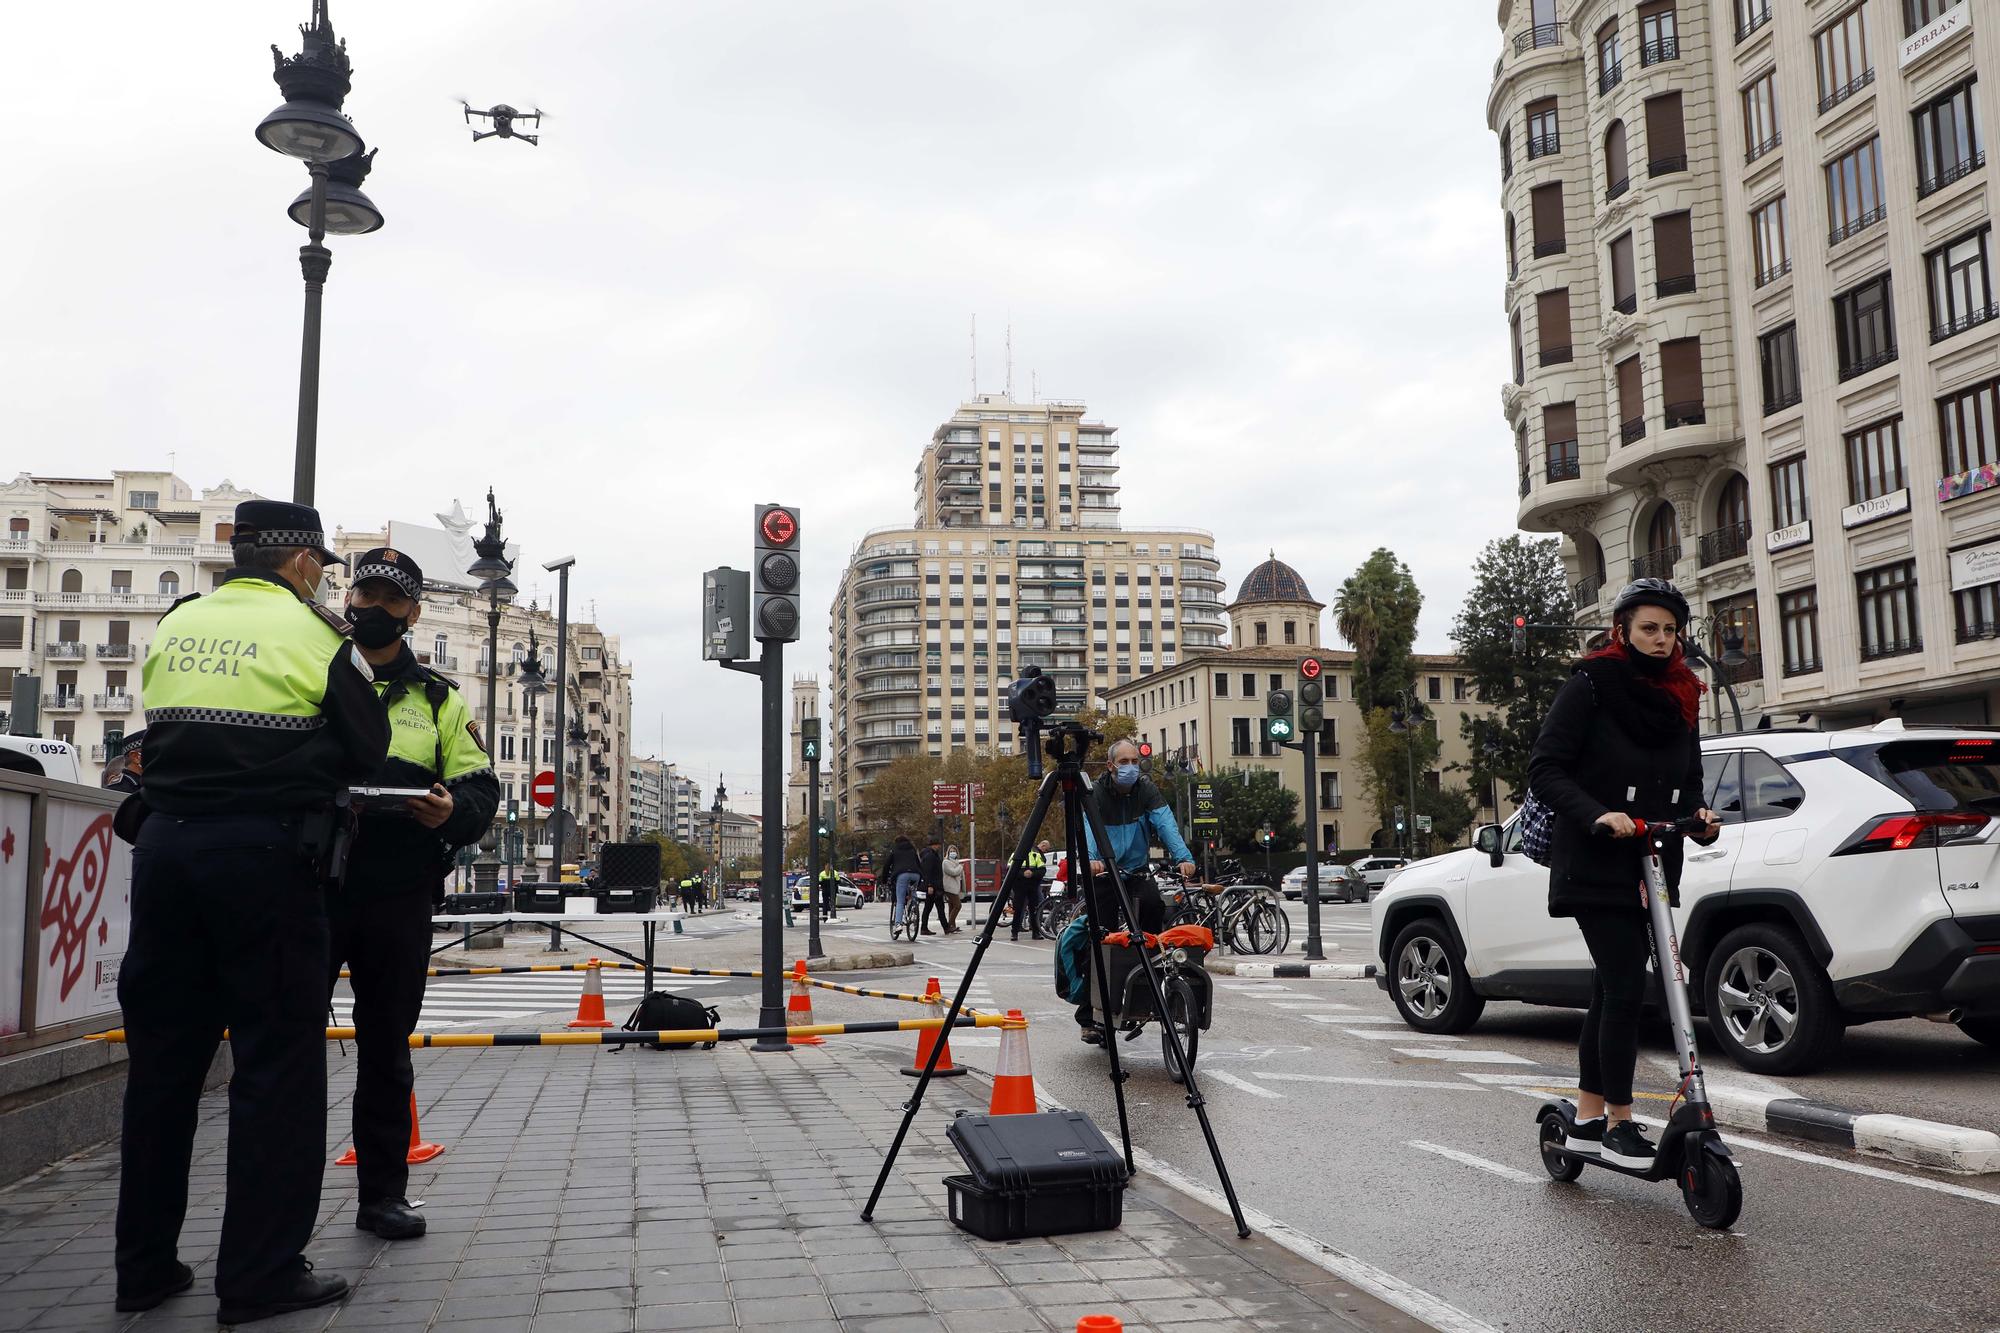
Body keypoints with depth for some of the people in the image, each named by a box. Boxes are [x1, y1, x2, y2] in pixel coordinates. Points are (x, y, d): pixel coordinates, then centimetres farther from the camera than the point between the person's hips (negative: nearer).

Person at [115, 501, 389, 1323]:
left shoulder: (175, 626, 11)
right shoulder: (313, 632, -5)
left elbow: (162, 736, 16)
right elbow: (367, 752, -2)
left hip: (165, 847, 6)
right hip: (266, 854, -6)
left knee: (162, 1055, 12)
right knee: (278, 1057, 1)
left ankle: (144, 1267, 21)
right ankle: (260, 1276, 4)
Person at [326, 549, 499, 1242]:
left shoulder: (440, 700, 15)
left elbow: (481, 789, 9)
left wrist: (452, 809, -15)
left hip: (399, 900, 1)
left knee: (387, 1048, 9)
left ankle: (383, 1192, 19)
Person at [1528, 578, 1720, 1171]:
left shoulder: (1679, 698, 13)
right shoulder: (1591, 687, -8)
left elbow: (1690, 780, 20)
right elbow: (1544, 767, -13)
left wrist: (1699, 814, -2)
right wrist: (1598, 815, -26)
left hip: (1651, 866, 7)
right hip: (1594, 867, -7)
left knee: (1611, 991, 11)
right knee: (1626, 984, -12)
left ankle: (1587, 1120, 20)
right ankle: (1619, 1124, -3)